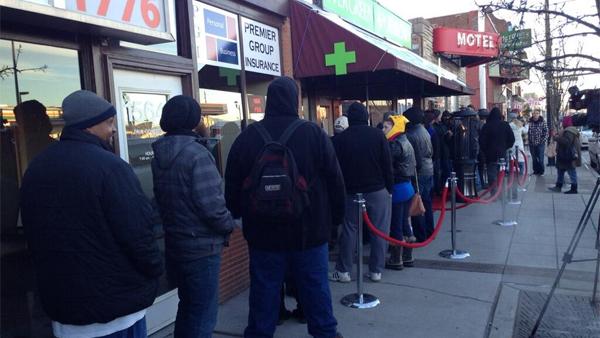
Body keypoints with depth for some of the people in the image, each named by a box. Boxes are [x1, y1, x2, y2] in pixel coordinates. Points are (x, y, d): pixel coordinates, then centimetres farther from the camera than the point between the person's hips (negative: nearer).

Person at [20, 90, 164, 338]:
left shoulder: (35, 168, 6)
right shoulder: (109, 166, -19)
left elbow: (34, 237, 15)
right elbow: (137, 233, -22)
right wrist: (155, 271, -4)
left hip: (60, 302, 7)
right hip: (115, 304, -7)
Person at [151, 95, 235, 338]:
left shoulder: (159, 155, 6)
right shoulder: (197, 153, -19)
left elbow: (162, 199, 12)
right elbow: (211, 205, -23)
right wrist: (229, 226, -6)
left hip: (174, 243, 8)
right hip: (201, 246, -8)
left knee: (187, 306, 23)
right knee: (203, 314, 5)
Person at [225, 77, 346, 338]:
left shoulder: (247, 136, -2)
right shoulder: (314, 133, -7)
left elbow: (232, 186, 5)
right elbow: (335, 181, -3)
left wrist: (238, 214, 21)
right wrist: (337, 216, 10)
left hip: (263, 231, 1)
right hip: (309, 230, -1)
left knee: (264, 287, 12)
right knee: (315, 285, 12)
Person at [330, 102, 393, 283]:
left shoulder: (341, 138, -1)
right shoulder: (377, 134, -4)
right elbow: (387, 164, -5)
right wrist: (390, 188, 3)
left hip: (351, 191, 1)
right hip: (378, 190, -1)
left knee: (349, 230, 8)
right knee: (379, 231, 6)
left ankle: (343, 271, 12)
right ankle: (376, 270, 10)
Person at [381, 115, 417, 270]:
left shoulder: (395, 145, -17)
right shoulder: (405, 142, 13)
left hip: (398, 189, -9)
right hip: (407, 187, 10)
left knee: (396, 226, 0)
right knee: (404, 223, 16)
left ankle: (396, 259, 9)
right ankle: (407, 256, 24)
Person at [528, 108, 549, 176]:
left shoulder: (543, 122, -3)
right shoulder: (530, 122, 3)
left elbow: (546, 132, -4)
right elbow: (527, 132, 8)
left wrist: (542, 140, -10)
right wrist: (529, 139, -2)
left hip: (540, 144, -3)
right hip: (532, 144, 3)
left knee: (540, 159, -2)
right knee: (534, 159, 8)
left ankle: (541, 172, 7)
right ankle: (535, 171, 18)